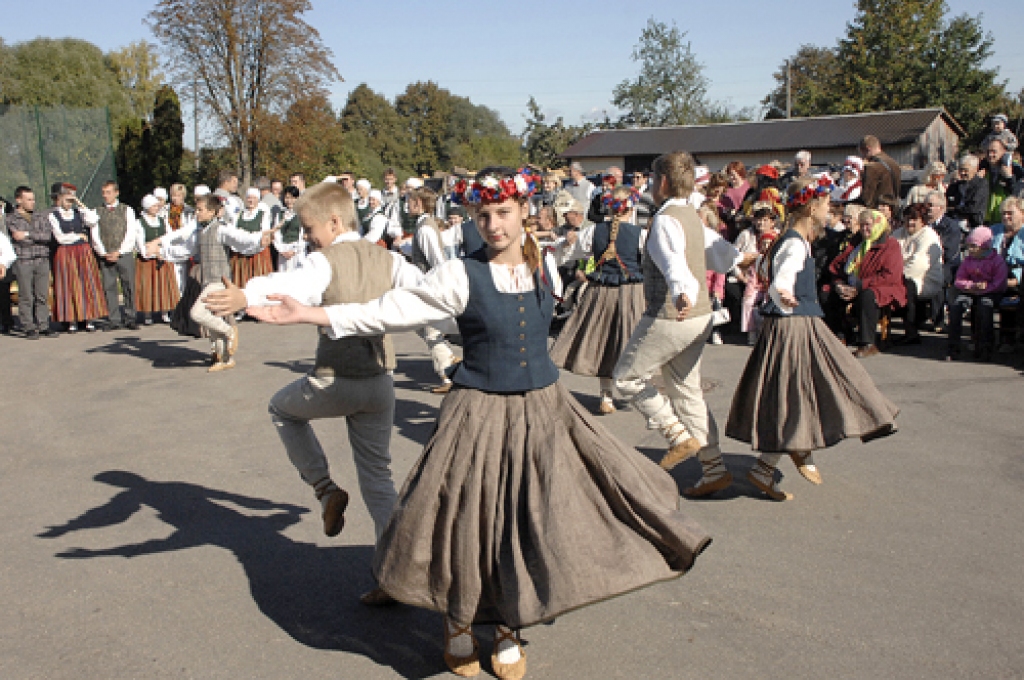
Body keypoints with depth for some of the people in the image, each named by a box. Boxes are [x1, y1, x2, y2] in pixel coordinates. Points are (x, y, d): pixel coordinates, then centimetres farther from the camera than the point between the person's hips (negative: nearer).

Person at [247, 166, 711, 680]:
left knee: (531, 525, 9)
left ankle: (507, 630, 32)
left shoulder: (541, 266, 1)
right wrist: (308, 314, -19)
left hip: (543, 411, 4)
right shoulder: (461, 276, -12)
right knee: (470, 524, 4)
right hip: (480, 415, -4)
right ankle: (459, 626, 33)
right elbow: (388, 312, -14)